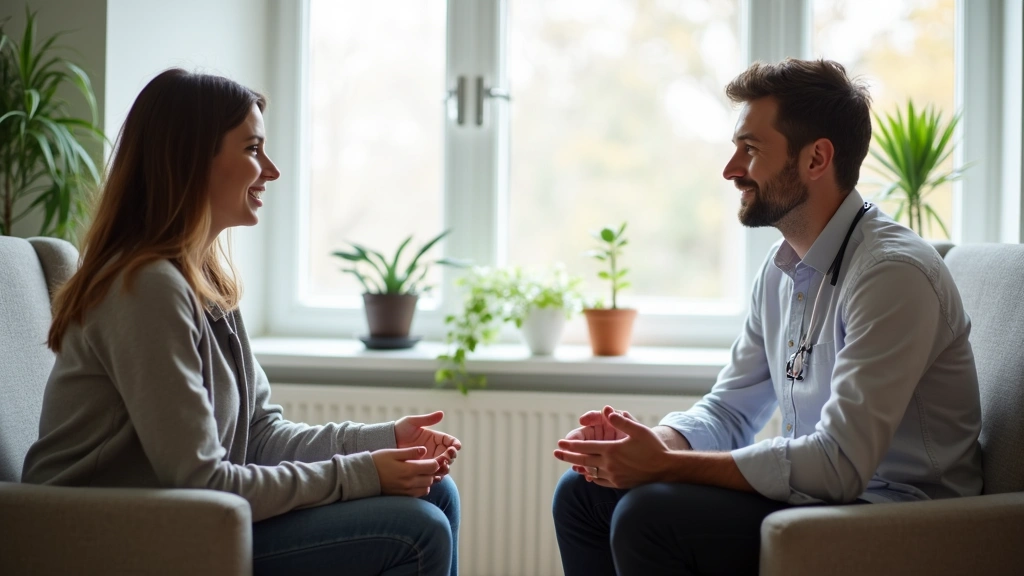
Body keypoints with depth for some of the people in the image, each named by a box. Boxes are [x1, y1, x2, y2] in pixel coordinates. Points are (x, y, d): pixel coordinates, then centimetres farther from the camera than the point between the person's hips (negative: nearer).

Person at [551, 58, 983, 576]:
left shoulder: (892, 271, -20)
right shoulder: (782, 269, 10)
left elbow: (839, 464, -27)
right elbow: (730, 409, 15)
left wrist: (666, 464, -23)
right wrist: (653, 442, -8)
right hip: (816, 493, 9)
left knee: (648, 514, -26)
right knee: (581, 492, 3)